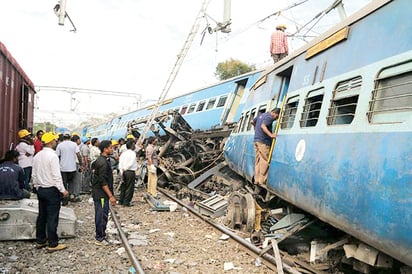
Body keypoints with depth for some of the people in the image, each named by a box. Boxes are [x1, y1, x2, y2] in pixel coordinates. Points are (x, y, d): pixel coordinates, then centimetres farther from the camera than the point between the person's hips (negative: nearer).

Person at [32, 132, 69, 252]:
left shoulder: (37, 156, 7)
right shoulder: (52, 156, -17)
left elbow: (34, 175, 12)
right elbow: (56, 176, -19)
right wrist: (63, 190, -12)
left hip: (40, 190, 8)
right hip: (52, 190, -8)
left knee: (42, 216, 16)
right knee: (52, 218, -2)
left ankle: (40, 241, 26)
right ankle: (52, 244, 4)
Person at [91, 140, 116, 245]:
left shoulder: (101, 160, 11)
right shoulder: (103, 162, -21)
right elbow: (103, 182, -24)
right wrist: (111, 196, -23)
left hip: (99, 192, 10)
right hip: (101, 194, -10)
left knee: (101, 215, 17)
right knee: (102, 215, -3)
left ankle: (100, 235, 27)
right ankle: (100, 238, 6)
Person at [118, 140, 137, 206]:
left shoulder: (123, 153, 9)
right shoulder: (133, 153, -10)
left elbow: (120, 163, 4)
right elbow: (130, 164, -17)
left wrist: (121, 171, 2)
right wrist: (125, 169, -5)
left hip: (124, 172, 7)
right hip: (130, 172, -7)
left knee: (123, 186, 16)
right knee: (130, 187, 0)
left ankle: (121, 201, 22)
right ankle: (126, 202, 1)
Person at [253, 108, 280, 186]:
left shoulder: (261, 115, 19)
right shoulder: (269, 117, -11)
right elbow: (263, 126, -27)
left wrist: (256, 129, 48)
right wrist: (270, 134, -39)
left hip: (256, 140, 10)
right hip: (263, 141, -9)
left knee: (258, 160, 10)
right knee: (265, 160, -6)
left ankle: (257, 180, 12)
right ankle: (262, 180, -6)